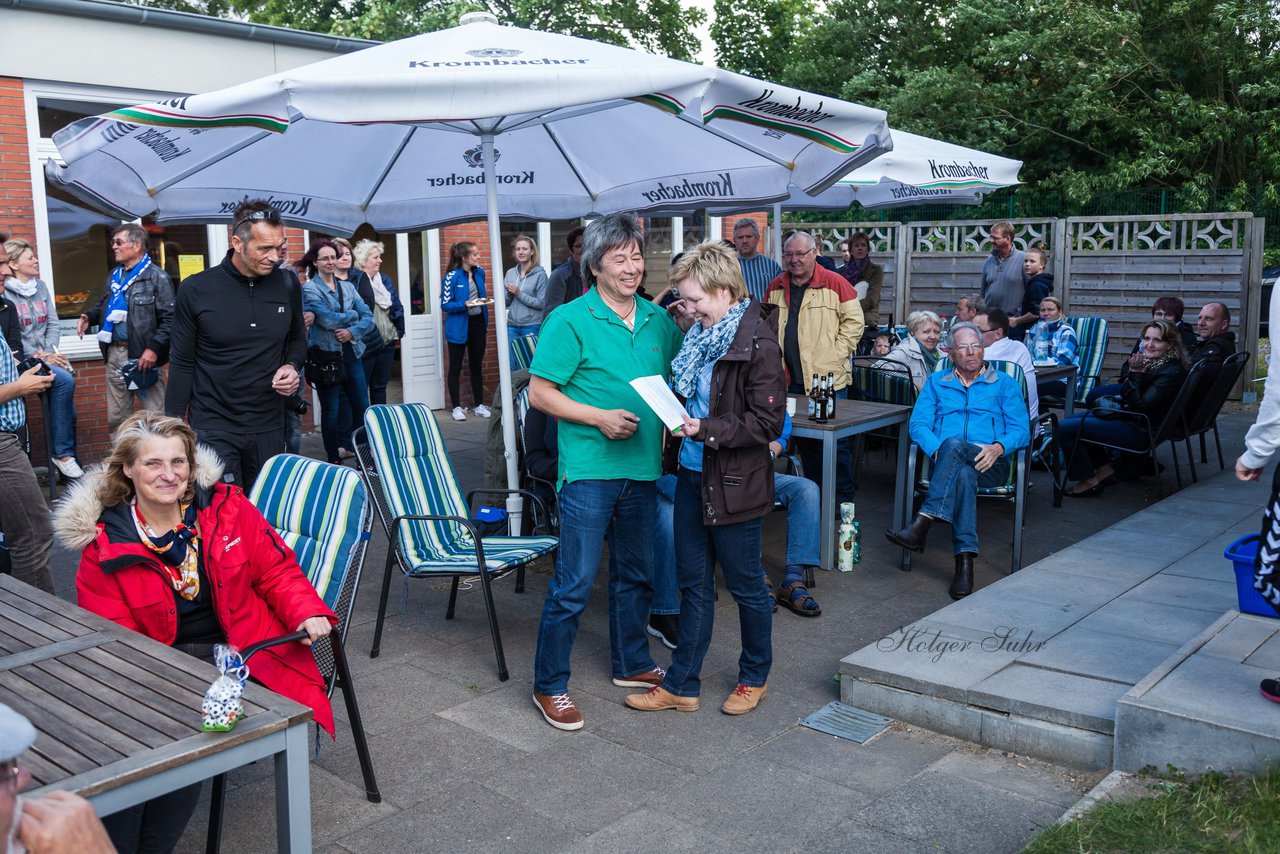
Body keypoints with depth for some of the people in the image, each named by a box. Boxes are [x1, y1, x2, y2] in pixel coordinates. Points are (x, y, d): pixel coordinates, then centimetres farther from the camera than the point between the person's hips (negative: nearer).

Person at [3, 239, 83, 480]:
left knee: (67, 412, -3)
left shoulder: (40, 287, 14)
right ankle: (62, 453, -20)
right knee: (65, 381, -29)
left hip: (48, 356, 7)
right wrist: (38, 356, -16)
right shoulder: (5, 292, -7)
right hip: (24, 359, -7)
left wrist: (51, 352, -3)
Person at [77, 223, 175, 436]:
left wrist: (154, 348, -21)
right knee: (116, 418, 14)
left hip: (142, 356, -8)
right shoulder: (115, 275, 16)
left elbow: (169, 318, -14)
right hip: (115, 354, 8)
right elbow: (104, 306, 29)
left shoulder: (157, 277, -8)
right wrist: (89, 316, 8)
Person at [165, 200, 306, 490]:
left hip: (269, 428, 3)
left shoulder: (287, 287, 1)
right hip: (213, 429, -3)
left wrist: (292, 366, -4)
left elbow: (297, 339, 18)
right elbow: (182, 364, -1)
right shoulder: (196, 290, -6)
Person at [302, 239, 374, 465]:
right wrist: (352, 315, -3)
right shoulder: (309, 289, -5)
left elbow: (368, 317, 5)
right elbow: (327, 319, -17)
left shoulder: (347, 287, 11)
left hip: (351, 353, 5)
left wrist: (352, 331, -13)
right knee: (331, 411, 3)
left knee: (362, 407, 5)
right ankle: (334, 460, 15)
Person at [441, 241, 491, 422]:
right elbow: (445, 304, -13)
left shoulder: (480, 272, 4)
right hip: (458, 326, -6)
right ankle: (457, 407, 12)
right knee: (455, 368, 5)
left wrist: (486, 322, 15)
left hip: (477, 323, 6)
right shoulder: (452, 276, -14)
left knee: (477, 366, 13)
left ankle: (479, 405, 21)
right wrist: (464, 305, -27)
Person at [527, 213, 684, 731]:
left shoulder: (658, 320, 8)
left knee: (637, 574, 19)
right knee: (574, 584, -2)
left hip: (643, 469, 6)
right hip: (589, 470, -6)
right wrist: (599, 418, -18)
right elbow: (539, 393, -9)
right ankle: (549, 685, 12)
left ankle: (631, 664, 37)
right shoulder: (571, 321, -9)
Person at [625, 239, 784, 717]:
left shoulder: (757, 343, -18)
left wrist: (704, 429, -24)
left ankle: (755, 678, 31)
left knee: (744, 585, 10)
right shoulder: (701, 336, 7)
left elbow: (768, 422, -20)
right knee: (693, 584, 14)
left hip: (734, 484, -8)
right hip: (692, 476, 8)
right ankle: (681, 685, 24)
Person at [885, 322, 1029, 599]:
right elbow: (919, 424, 9)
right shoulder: (936, 382, 23)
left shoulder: (1004, 384, 19)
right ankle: (965, 560, -46)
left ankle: (922, 524, -46)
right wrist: (936, 450, -12)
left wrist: (998, 447, -15)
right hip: (945, 462, 1)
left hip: (989, 466, -1)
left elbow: (1020, 430, 7)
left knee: (954, 445, -36)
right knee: (964, 474, -38)